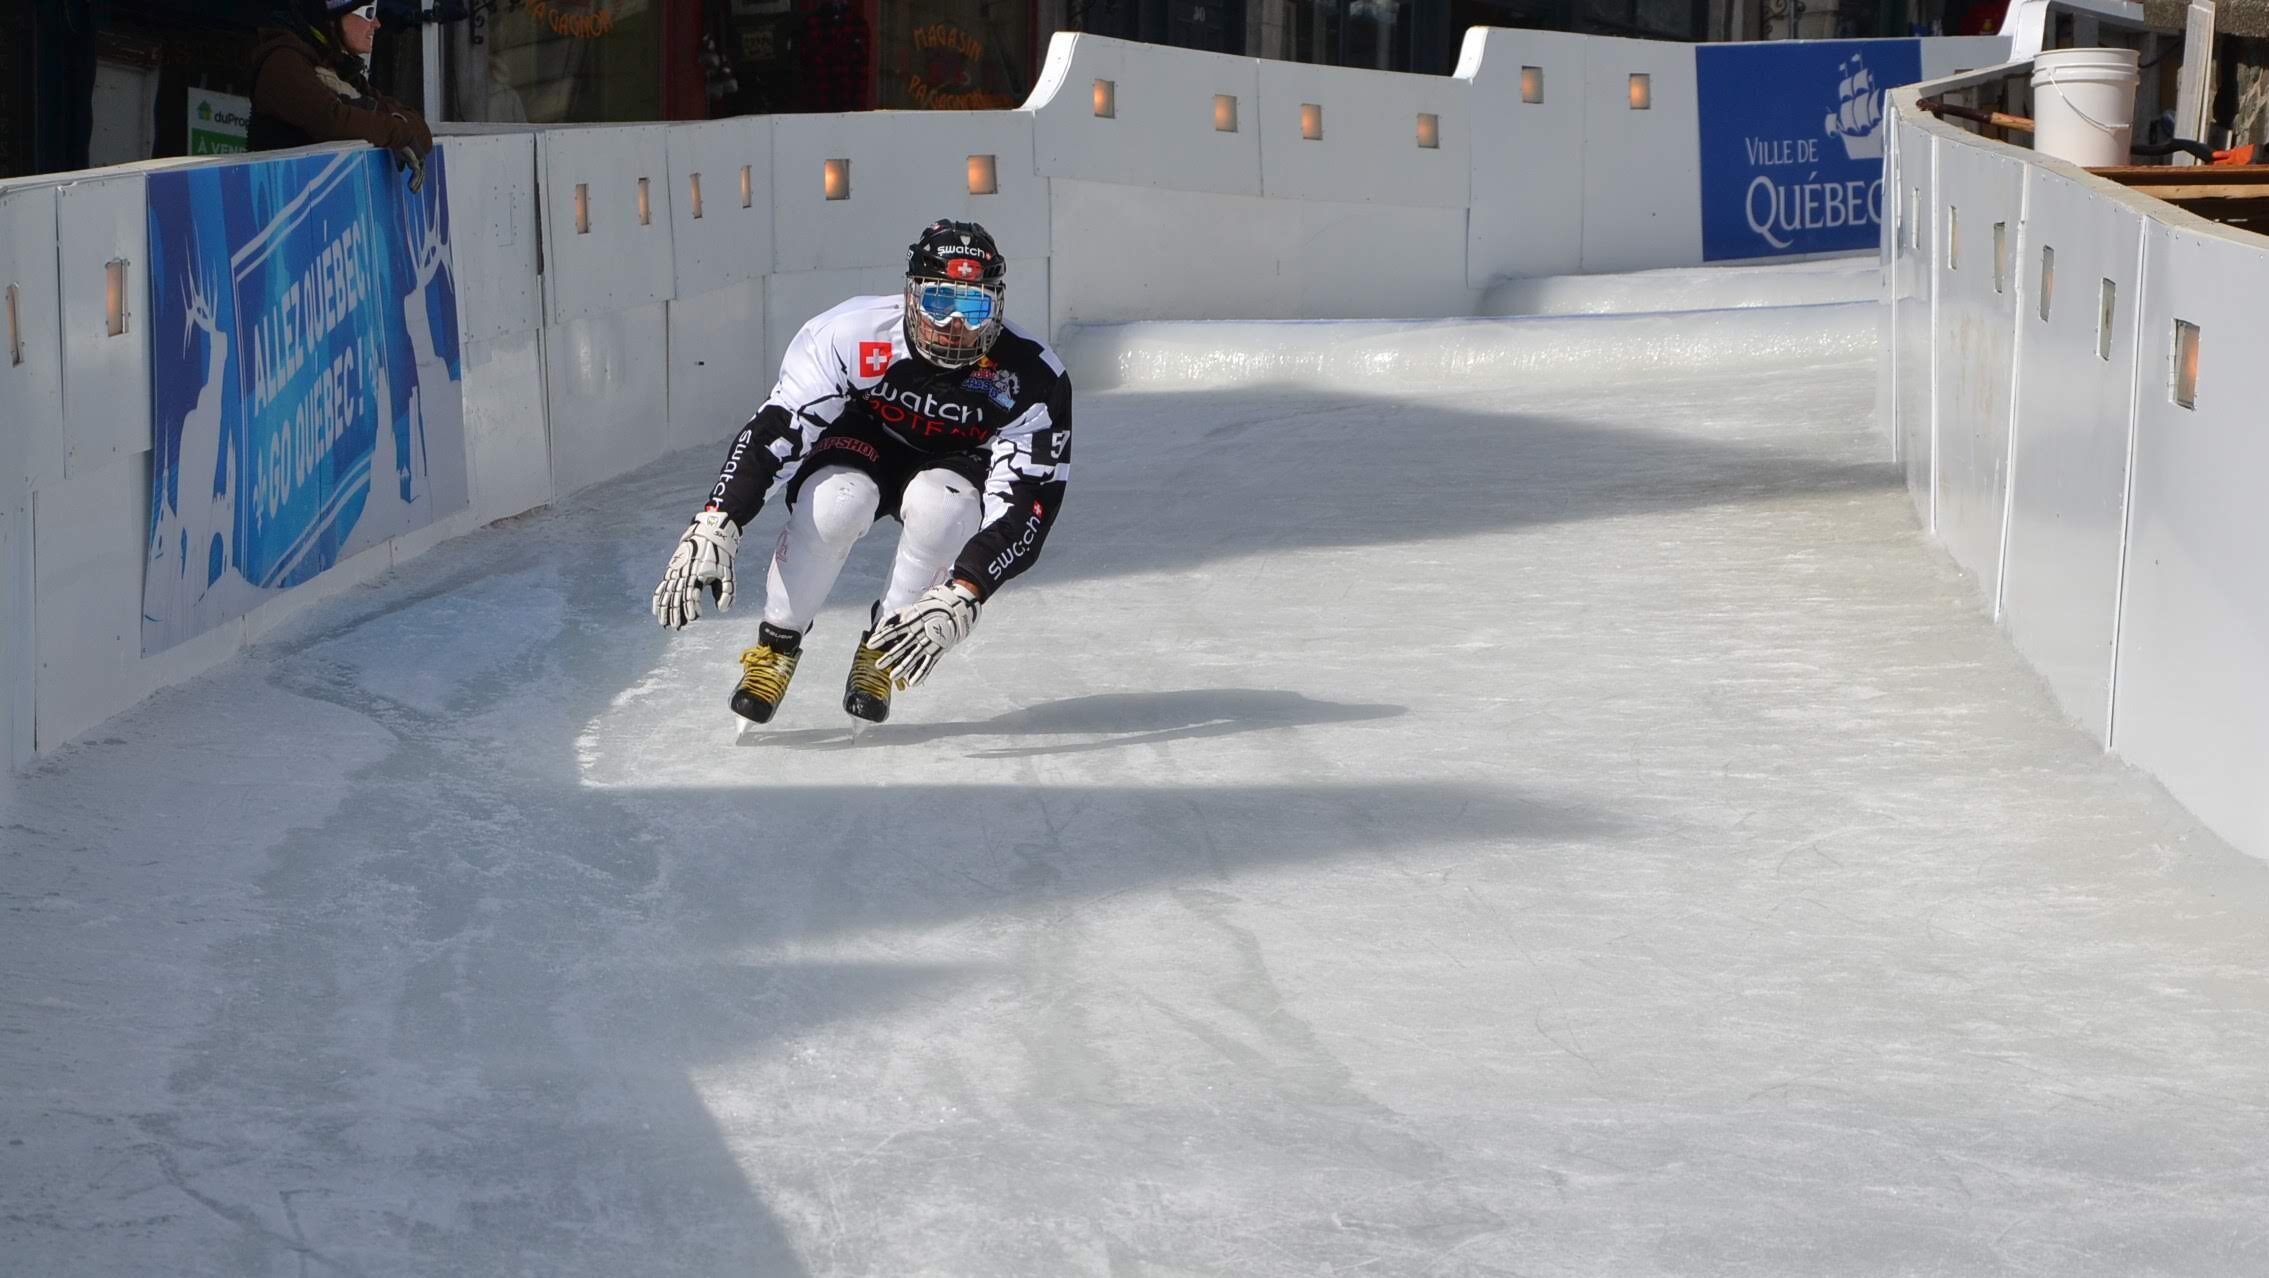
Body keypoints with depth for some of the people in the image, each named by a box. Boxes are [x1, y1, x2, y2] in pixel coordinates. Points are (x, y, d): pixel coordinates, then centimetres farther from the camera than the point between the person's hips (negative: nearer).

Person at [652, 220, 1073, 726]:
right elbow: (771, 431, -31)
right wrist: (713, 529, -43)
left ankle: (882, 649, -11)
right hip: (865, 441, 0)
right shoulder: (853, 335, -31)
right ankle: (776, 646, -11)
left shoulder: (1032, 379, -30)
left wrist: (960, 596, -50)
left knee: (938, 504, -35)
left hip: (959, 465, 0)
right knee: (835, 500, -34)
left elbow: (1024, 509, -35)